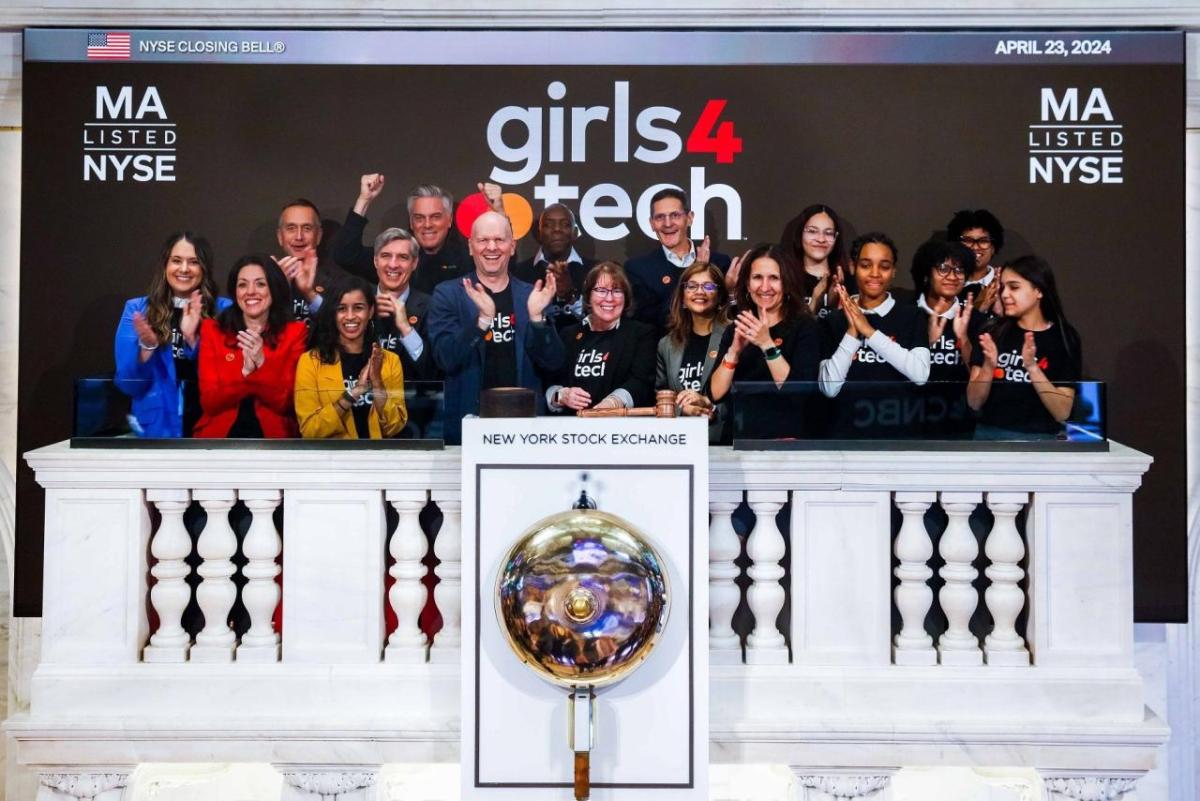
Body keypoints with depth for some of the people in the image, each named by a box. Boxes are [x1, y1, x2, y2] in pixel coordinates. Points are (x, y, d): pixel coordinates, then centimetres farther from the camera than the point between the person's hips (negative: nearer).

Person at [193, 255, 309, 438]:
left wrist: (261, 363, -17)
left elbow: (285, 403, -2)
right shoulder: (212, 330, 8)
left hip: (271, 433, 0)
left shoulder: (295, 333, 5)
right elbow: (209, 402, -1)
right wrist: (245, 371, -16)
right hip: (219, 434, 0)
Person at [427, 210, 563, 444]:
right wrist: (483, 318, -24)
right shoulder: (448, 294, -1)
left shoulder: (531, 295, 4)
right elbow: (446, 360, -12)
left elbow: (552, 362, -1)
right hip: (468, 423, -2)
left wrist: (537, 317, -16)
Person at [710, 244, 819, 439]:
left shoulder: (804, 327, -1)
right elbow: (715, 394, 0)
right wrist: (734, 351, -13)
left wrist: (767, 345, -20)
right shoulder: (735, 329, 10)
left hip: (785, 441, -2)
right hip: (739, 440, 3)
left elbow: (801, 393, -13)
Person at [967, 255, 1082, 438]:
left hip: (1040, 440, -1)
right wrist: (989, 366, -16)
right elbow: (974, 403, 0)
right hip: (989, 435, 2)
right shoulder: (993, 332, 1)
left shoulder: (1064, 338, -2)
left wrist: (1032, 367, -18)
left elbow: (1062, 413, -8)